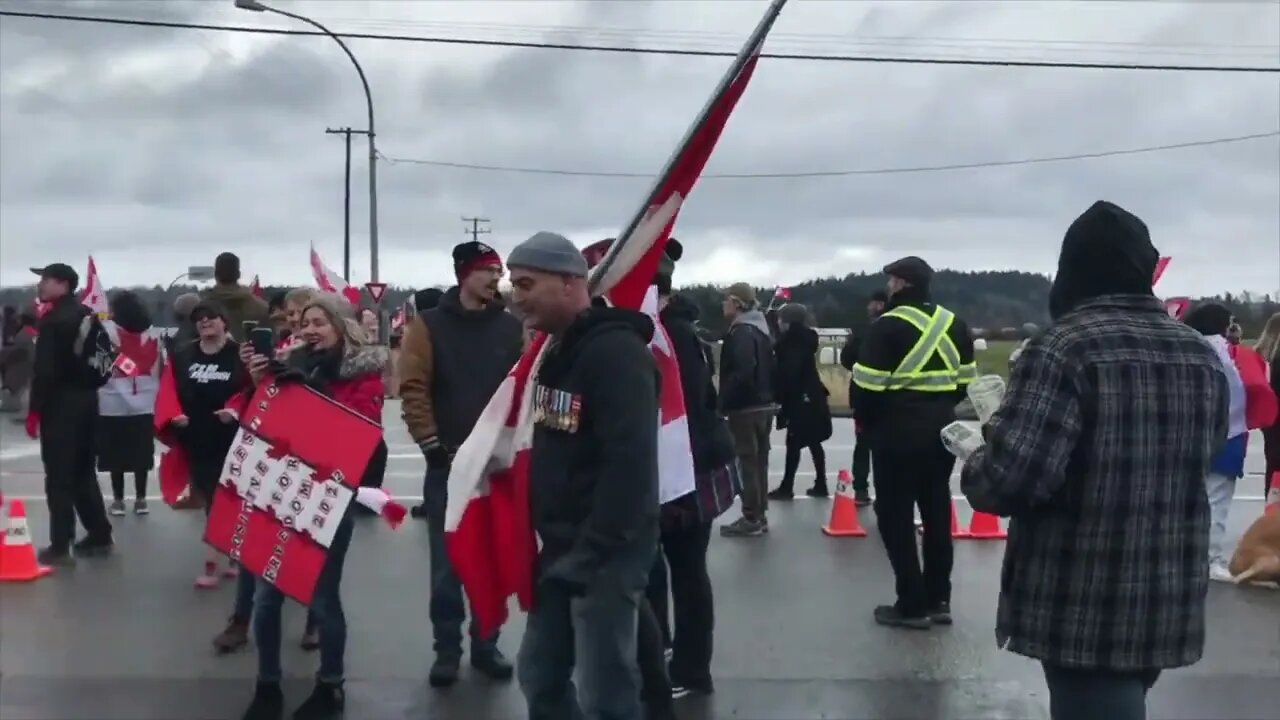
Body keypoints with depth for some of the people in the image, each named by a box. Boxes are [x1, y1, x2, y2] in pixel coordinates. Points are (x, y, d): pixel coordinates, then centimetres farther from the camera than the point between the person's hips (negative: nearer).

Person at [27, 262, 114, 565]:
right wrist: (89, 386, 18)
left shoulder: (52, 320, -15)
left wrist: (34, 410, -14)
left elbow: (44, 371, -19)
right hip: (87, 399, 8)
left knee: (59, 476, -3)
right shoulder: (89, 316, 10)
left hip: (60, 404, -8)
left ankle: (60, 546, -1)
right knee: (83, 471, 16)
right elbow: (100, 358, 14)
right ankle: (99, 536, 19)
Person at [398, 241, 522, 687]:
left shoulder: (511, 327, 5)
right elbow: (413, 389, -6)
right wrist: (431, 444, -12)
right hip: (448, 463, -2)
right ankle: (447, 649, 14)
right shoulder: (429, 326, -1)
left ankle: (486, 644, 21)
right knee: (447, 561, 3)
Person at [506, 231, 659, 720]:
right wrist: (546, 538, 14)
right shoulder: (555, 349, 13)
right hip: (560, 548, 9)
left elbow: (630, 463, -25)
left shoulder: (616, 352, -18)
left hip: (605, 554, -9)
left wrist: (592, 552, -23)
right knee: (540, 676, 17)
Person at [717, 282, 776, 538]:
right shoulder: (761, 330, 14)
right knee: (759, 460, 14)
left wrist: (724, 402, -19)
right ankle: (760, 515, 21)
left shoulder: (741, 332, -16)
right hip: (764, 404, 10)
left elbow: (741, 372, -25)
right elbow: (770, 368, 18)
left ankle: (751, 519, 0)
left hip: (746, 408, -10)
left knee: (746, 462, -4)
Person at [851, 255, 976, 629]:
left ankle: (913, 605, 3)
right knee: (937, 512, 14)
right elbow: (965, 381, 12)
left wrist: (866, 423, 3)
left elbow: (868, 385, -14)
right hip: (943, 430, 7)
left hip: (898, 433, -7)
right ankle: (937, 600, 20)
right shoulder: (955, 324, 8)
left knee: (896, 516, 1)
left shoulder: (888, 326, -13)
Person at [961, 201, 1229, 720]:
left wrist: (976, 466, -4)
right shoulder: (1203, 357, 7)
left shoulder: (1062, 348, -16)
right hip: (1171, 603, 7)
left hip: (1084, 608, -7)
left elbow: (1010, 479, -26)